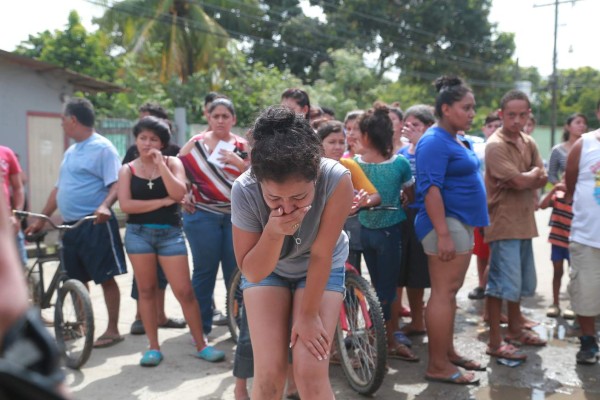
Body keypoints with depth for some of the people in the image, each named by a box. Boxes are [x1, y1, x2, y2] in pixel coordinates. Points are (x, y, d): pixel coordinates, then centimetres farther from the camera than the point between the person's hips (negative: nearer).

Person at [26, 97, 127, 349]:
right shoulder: (71, 151, 18)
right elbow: (59, 189, 23)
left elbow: (116, 184, -17)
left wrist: (105, 205, -36)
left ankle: (112, 330, 5)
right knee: (77, 280, 14)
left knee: (105, 278, -2)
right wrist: (41, 219, 23)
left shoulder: (102, 147, -9)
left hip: (95, 224, -9)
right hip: (70, 225, 9)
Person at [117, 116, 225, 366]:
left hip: (170, 233, -1)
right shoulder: (128, 169, 4)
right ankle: (153, 347, 17)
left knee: (184, 291, -3)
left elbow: (179, 194, -13)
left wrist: (160, 164, -15)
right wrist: (161, 202, -12)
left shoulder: (172, 163, 4)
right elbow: (125, 205, -9)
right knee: (146, 290, 7)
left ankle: (201, 345, 8)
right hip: (138, 234, 1)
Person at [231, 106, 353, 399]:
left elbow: (321, 255, -23)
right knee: (269, 372, -9)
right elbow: (252, 272, -20)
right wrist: (274, 233, -38)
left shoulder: (337, 179, -35)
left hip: (321, 269, 0)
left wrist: (309, 314, -13)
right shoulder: (244, 190, -31)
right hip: (267, 268, 1)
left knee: (311, 373, -11)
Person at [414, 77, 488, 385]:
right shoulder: (435, 142, -14)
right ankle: (438, 365, 0)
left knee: (450, 291, 15)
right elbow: (431, 188, -22)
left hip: (462, 222, 10)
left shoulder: (458, 140, 15)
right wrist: (442, 233, -27)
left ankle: (448, 351, 26)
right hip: (446, 223, -10)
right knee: (444, 292, -6)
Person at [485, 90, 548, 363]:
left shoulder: (528, 143, 11)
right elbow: (520, 181, -21)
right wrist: (533, 173, -1)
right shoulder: (496, 145, -15)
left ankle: (515, 329, 35)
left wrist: (525, 179, -13)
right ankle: (495, 342, 3)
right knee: (503, 283, -6)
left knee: (522, 281, 19)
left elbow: (542, 179, 6)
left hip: (524, 222, 9)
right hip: (504, 223, -8)